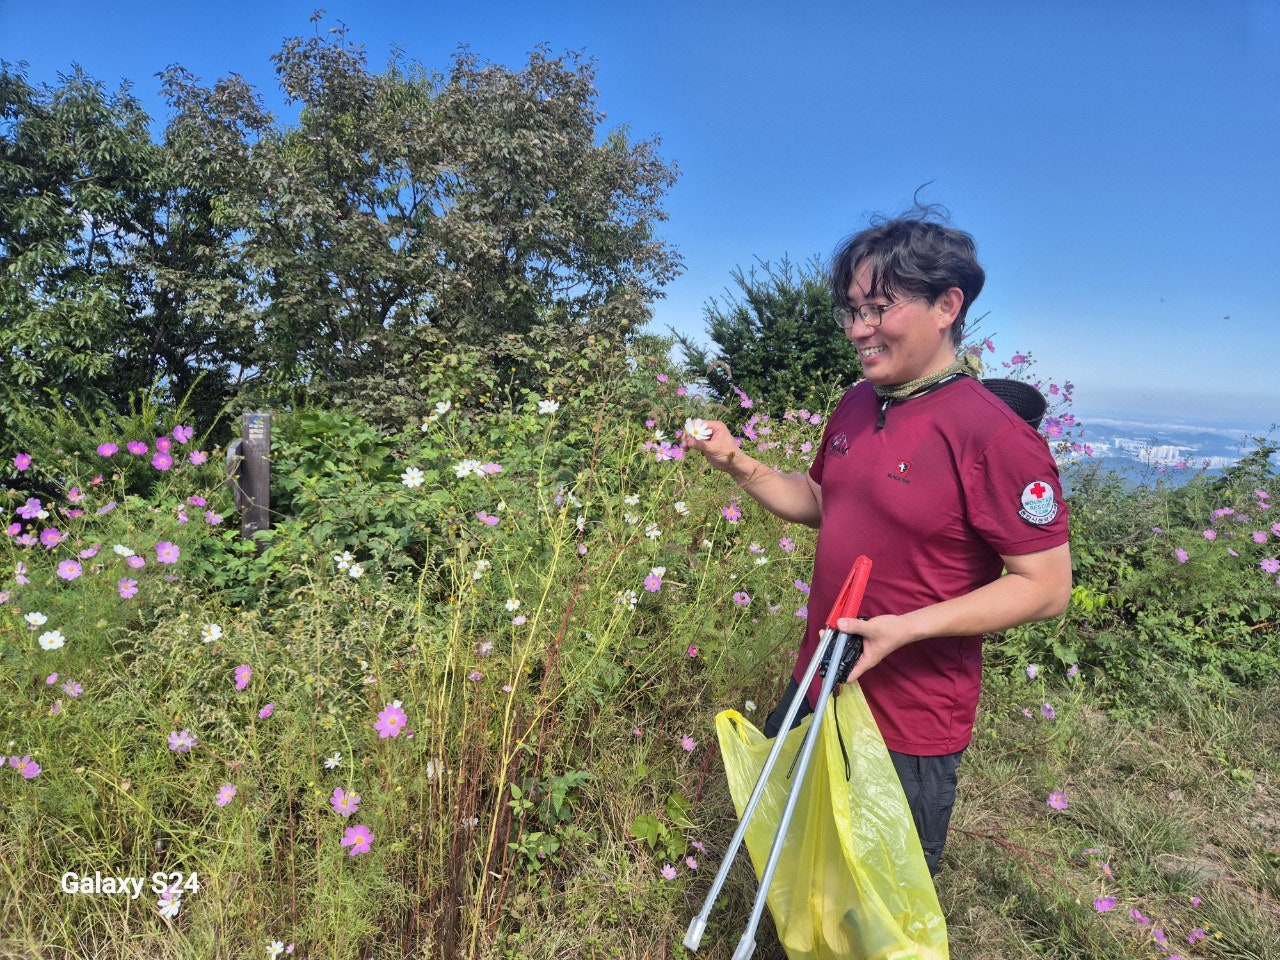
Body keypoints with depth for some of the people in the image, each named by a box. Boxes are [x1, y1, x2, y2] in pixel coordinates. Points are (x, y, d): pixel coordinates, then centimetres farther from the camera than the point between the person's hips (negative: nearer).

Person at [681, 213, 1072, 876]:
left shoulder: (996, 437, -22)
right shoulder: (856, 405, 2)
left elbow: (1046, 586, -19)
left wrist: (905, 629, -27)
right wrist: (737, 464, -2)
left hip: (910, 729, -7)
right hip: (817, 686, 7)